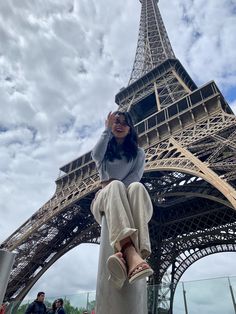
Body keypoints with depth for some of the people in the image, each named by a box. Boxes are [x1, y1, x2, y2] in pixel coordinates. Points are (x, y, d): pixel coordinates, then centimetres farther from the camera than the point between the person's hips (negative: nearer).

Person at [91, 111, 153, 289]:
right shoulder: (105, 150, 21)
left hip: (128, 200, 1)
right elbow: (96, 156, -6)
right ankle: (132, 255, -62)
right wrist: (107, 129, 3)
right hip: (106, 198, 0)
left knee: (136, 187, -36)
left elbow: (136, 176, 0)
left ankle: (125, 254, -61)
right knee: (116, 186, -37)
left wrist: (112, 182, -16)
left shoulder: (138, 152, 19)